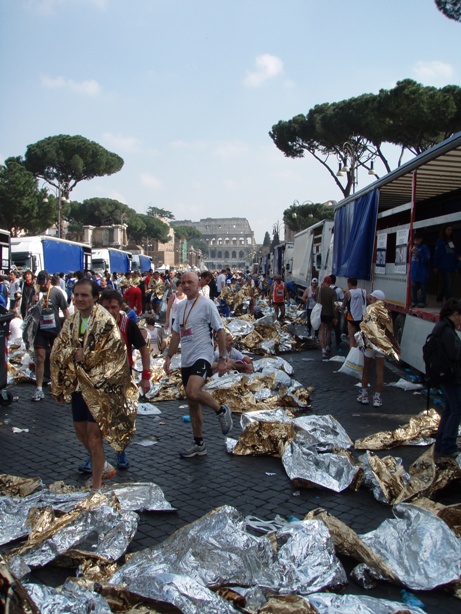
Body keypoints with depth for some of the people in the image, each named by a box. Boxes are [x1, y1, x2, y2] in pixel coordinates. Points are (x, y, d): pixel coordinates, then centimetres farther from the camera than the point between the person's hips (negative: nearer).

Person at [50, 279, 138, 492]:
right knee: (81, 432, 18)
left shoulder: (105, 321, -14)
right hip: (78, 386, 7)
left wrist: (86, 357, -18)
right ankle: (104, 468, 42)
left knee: (94, 436, -4)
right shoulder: (71, 322, 7)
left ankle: (96, 487, 11)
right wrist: (72, 354, -4)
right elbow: (58, 352, 12)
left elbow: (114, 352, -19)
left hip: (99, 387, -7)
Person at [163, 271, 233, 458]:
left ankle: (221, 410, -4)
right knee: (192, 403, 12)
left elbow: (220, 331, -8)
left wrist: (223, 359, -11)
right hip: (186, 360, 8)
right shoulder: (181, 306, 13)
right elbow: (176, 333, 21)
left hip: (202, 357, -8)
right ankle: (199, 445, 23)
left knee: (193, 392, -31)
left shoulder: (206, 304, -8)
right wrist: (169, 357, 17)